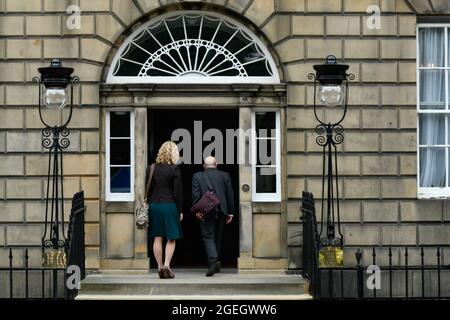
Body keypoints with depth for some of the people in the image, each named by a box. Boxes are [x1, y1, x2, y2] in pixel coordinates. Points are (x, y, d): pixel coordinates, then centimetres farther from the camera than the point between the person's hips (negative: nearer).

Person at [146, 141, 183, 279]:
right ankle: (166, 265, -9)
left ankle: (160, 267, 10)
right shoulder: (174, 169, -7)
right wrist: (180, 210, 1)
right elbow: (178, 192, -6)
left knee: (157, 238, 8)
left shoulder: (151, 169, 4)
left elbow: (148, 190, 7)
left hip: (154, 205, 4)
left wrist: (151, 204, 14)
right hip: (169, 206, -3)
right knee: (171, 239, 4)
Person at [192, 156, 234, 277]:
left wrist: (197, 210, -5)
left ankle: (213, 261, -23)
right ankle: (215, 265, 24)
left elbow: (195, 195, -6)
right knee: (218, 237, 15)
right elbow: (230, 195, 7)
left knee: (208, 237, -2)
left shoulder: (197, 176, 2)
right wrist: (230, 213, 11)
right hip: (221, 211, 3)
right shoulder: (225, 175, 8)